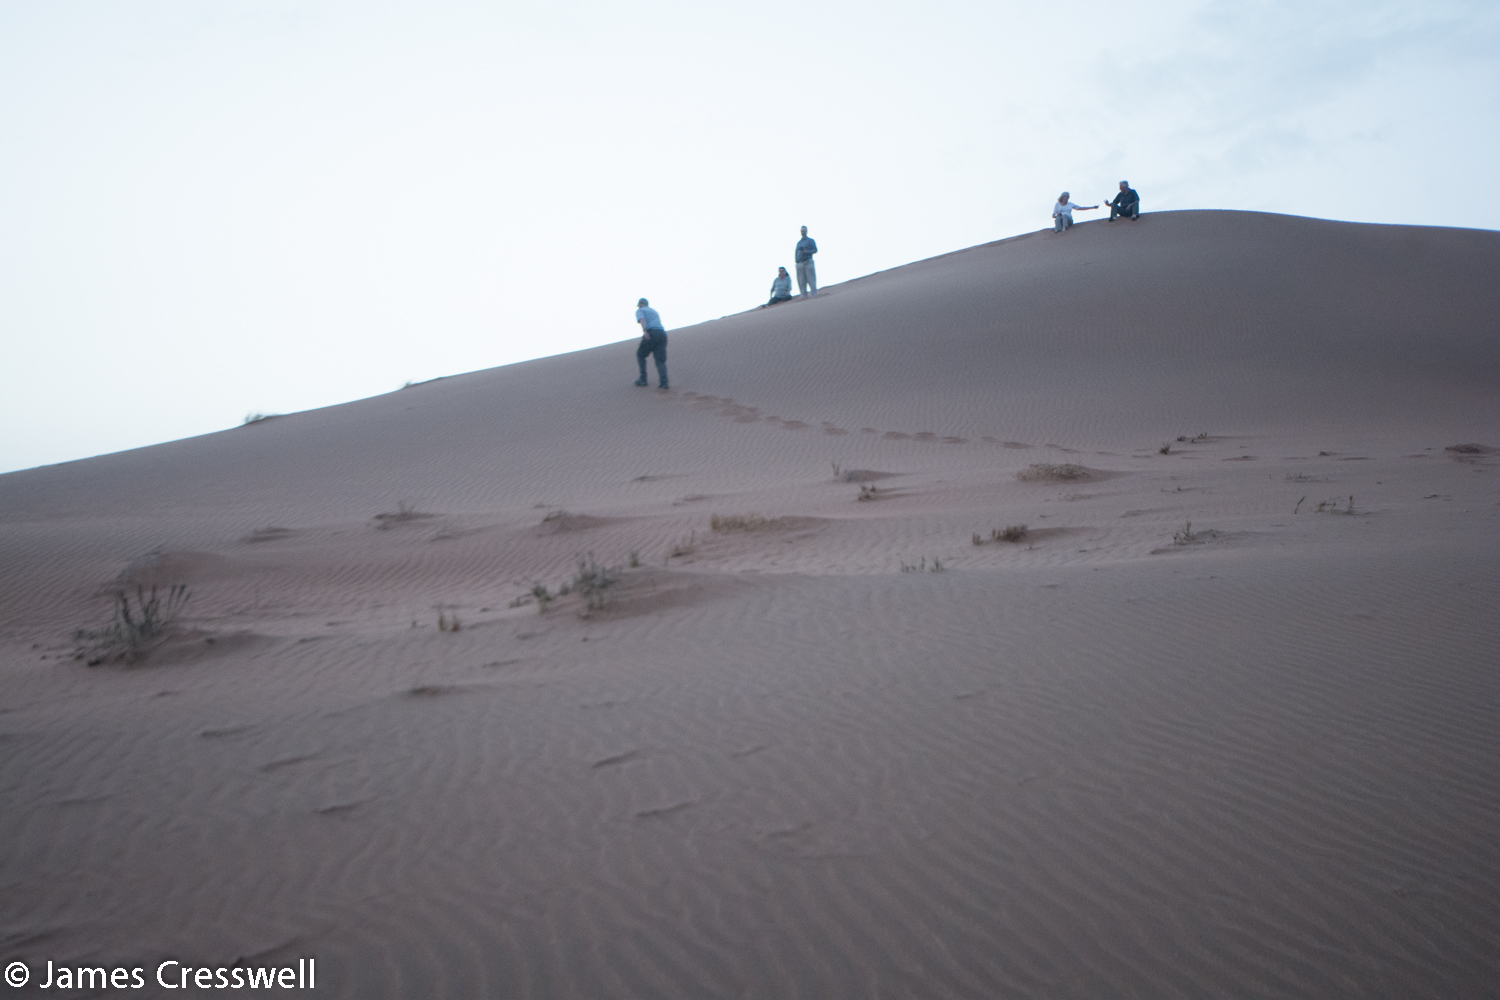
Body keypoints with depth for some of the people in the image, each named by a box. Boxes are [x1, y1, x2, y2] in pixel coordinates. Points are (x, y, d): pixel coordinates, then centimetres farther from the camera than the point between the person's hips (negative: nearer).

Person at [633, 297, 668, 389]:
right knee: (661, 360, 3)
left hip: (651, 334, -5)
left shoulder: (640, 311, 14)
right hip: (662, 334, 5)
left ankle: (643, 379, 11)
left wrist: (644, 331, -26)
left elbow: (642, 320, -7)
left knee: (640, 355, 15)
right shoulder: (655, 312, 35)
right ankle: (664, 381, -17)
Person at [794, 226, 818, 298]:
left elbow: (815, 250, 0)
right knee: (801, 281, -1)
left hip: (808, 262, -5)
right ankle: (804, 295, -1)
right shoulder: (798, 242, 23)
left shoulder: (810, 240, 9)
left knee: (811, 279, -9)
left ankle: (814, 294, -12)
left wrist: (807, 252, -16)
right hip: (800, 264, 5)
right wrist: (796, 262, 10)